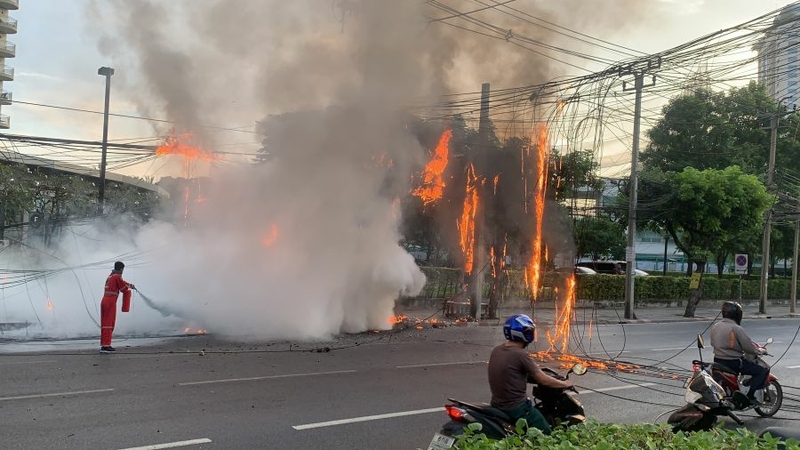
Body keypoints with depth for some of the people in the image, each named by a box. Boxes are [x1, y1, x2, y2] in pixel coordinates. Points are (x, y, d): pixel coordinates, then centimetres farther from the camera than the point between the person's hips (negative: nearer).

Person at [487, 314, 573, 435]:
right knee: (546, 434, 4)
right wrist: (565, 384, 2)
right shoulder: (520, 355, -20)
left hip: (497, 404, 8)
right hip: (516, 408, -8)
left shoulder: (497, 350, 4)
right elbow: (543, 380, -14)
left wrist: (535, 375, 24)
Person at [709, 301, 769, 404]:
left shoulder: (715, 326, 4)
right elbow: (749, 347, -15)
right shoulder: (736, 329, -18)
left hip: (717, 361, 8)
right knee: (763, 371, -2)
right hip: (733, 363, -8)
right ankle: (749, 396, -10)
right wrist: (761, 351, 7)